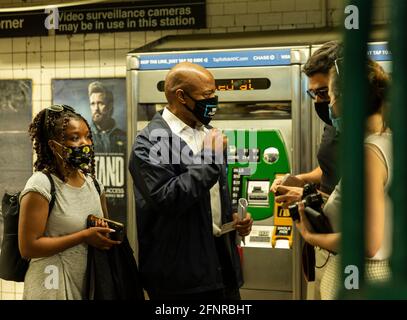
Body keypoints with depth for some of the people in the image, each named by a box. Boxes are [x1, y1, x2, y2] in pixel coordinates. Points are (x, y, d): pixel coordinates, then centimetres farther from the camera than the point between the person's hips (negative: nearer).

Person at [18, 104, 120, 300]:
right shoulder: (41, 185, -14)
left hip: (90, 284, 6)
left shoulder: (93, 183, 6)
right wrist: (84, 236, -19)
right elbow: (27, 248, -19)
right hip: (54, 287, -6)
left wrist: (107, 234, -3)